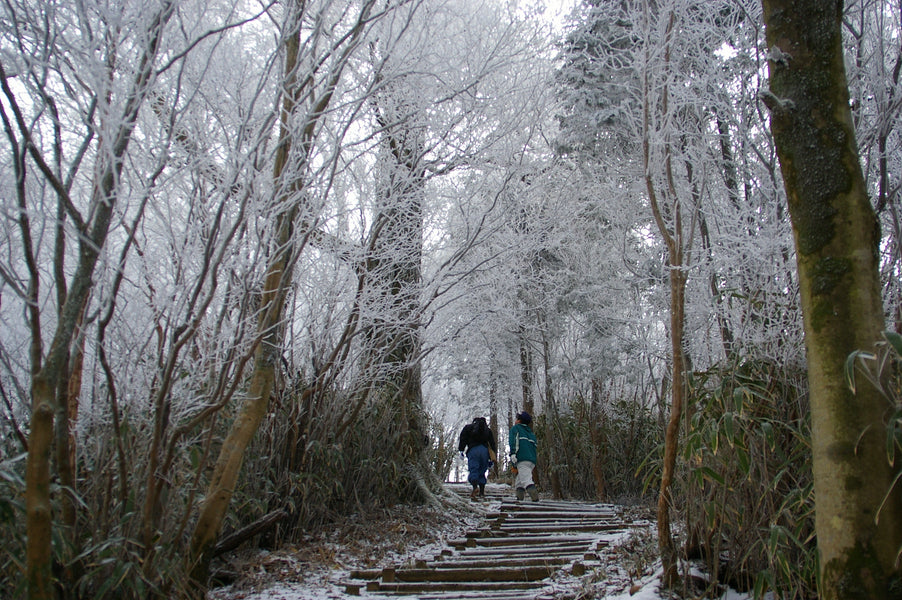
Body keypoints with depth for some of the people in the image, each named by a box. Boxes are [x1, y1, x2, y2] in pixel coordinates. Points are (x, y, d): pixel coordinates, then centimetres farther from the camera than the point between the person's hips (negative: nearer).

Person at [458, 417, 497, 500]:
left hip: (473, 450, -2)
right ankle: (482, 492, 3)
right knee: (482, 472, 11)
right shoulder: (488, 430, 28)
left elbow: (463, 438, 7)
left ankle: (475, 487, -33)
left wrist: (461, 450, 5)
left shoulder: (468, 427, 22)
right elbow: (492, 444, 21)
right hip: (485, 450, 2)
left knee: (473, 470, -10)